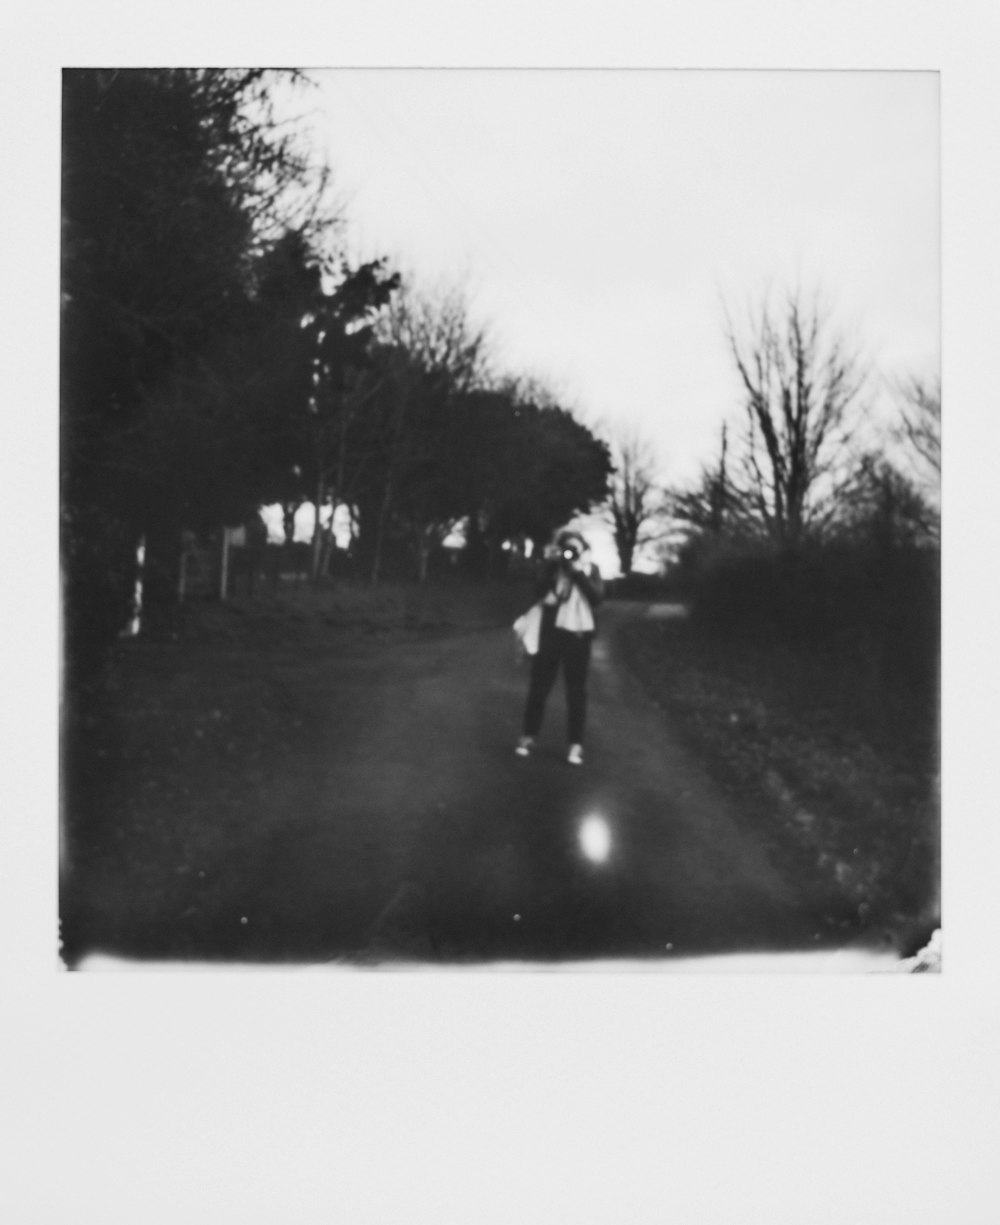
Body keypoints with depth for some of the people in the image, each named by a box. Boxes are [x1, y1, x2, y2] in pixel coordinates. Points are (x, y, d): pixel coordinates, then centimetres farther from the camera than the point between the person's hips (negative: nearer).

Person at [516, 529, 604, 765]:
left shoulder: (590, 570, 4)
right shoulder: (552, 567, 4)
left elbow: (597, 596, -10)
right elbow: (539, 593, -9)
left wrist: (578, 571, -16)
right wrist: (551, 565, -18)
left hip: (578, 635, -1)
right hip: (549, 632, 1)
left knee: (576, 690, 3)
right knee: (539, 685, 6)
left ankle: (576, 744, 6)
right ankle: (528, 736, 16)